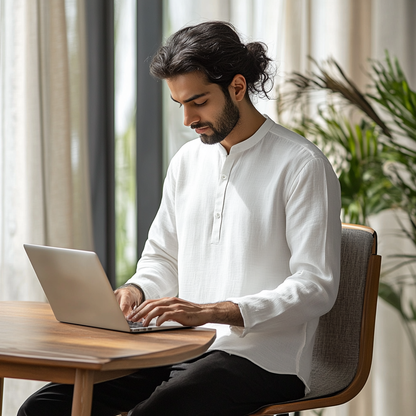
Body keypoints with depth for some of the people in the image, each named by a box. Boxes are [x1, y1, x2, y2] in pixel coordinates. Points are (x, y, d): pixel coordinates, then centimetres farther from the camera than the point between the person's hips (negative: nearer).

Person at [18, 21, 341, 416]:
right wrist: (136, 290, 0)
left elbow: (317, 287, -13)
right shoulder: (187, 160, 16)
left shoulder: (302, 165, -7)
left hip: (259, 358, -6)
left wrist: (213, 312, -22)